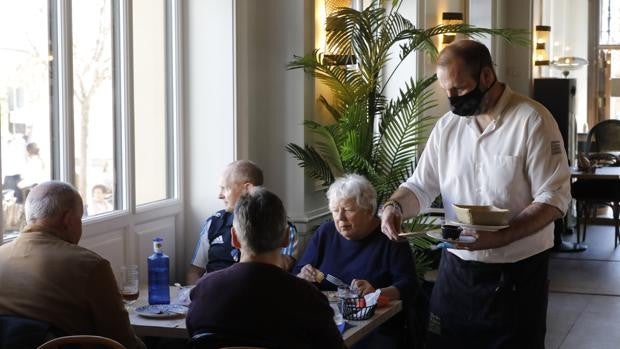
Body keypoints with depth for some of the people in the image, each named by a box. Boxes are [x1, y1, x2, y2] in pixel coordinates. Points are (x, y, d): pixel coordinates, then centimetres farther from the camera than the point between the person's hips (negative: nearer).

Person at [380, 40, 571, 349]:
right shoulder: (447, 126, 5)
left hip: (516, 273, -5)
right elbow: (421, 186, 9)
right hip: (456, 268, 5)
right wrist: (395, 206, -13)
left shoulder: (532, 120, -12)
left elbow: (554, 198, -15)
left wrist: (501, 236, -28)